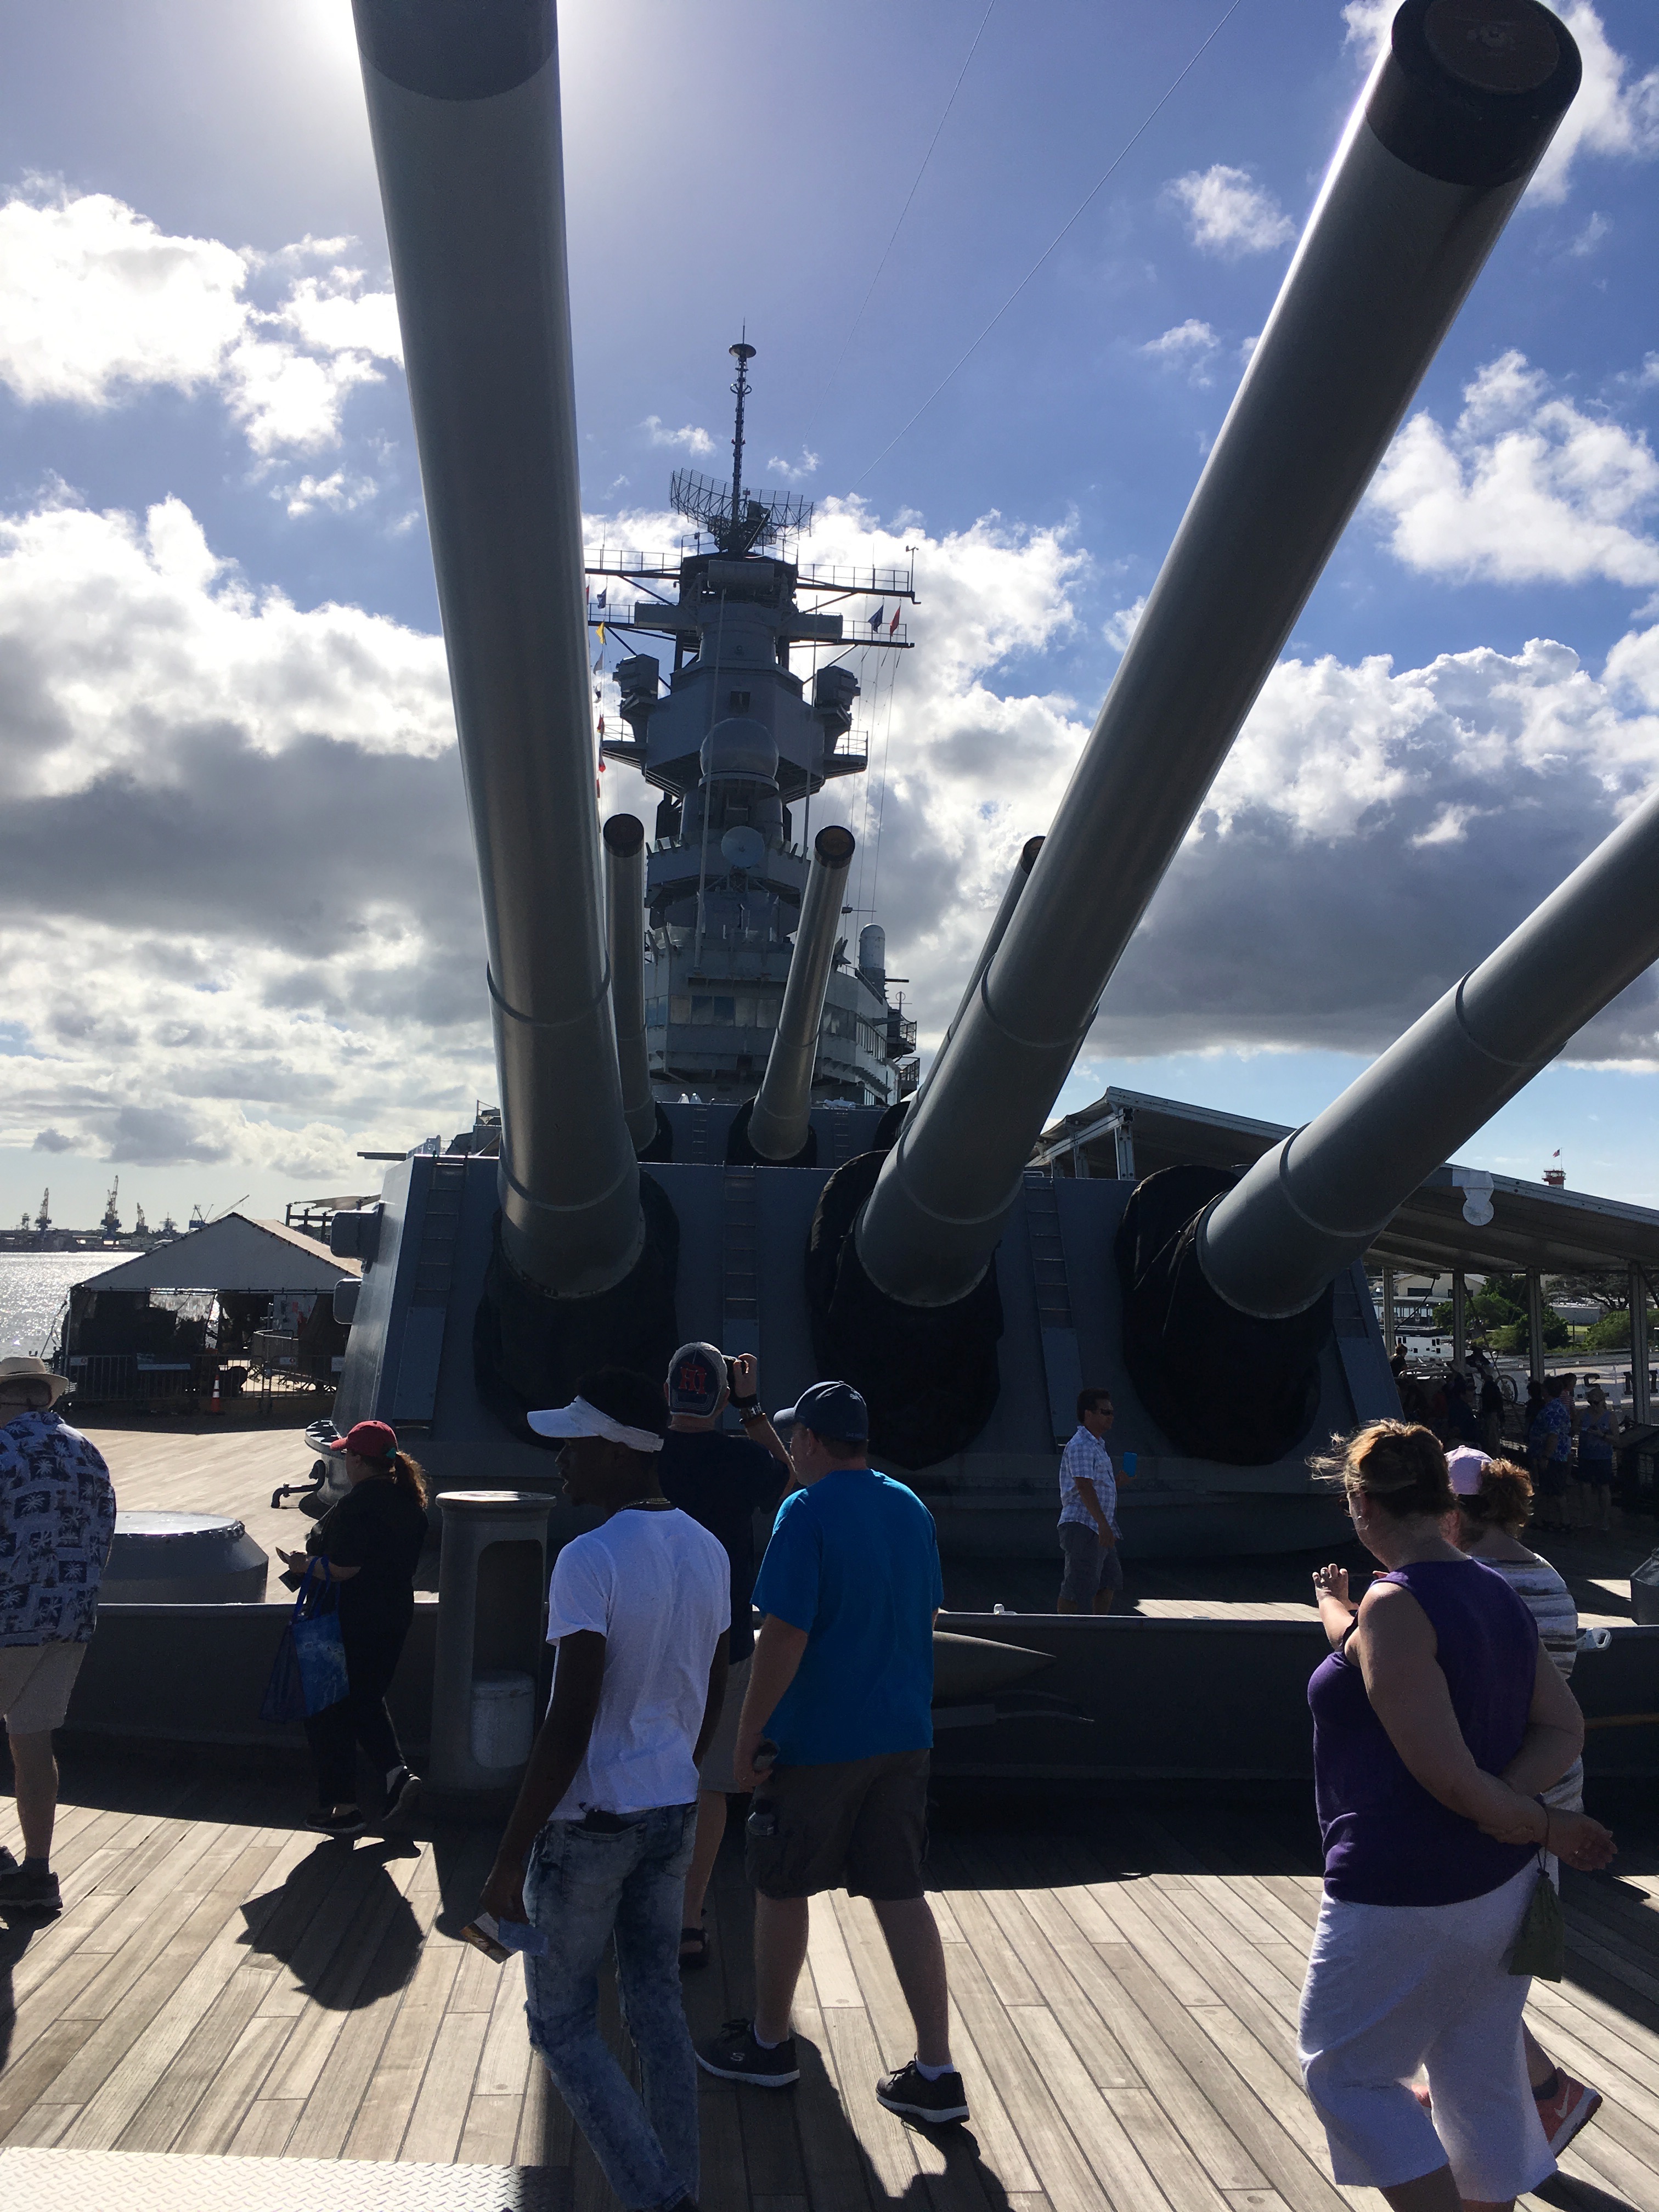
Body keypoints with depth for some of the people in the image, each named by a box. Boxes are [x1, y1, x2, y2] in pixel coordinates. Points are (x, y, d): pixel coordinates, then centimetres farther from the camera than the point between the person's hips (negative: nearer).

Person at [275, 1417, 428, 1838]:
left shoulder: (357, 1505, -22)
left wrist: (303, 1566, -7)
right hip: (393, 1618, 8)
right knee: (367, 1701, 23)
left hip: (349, 1625, -8)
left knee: (329, 1713, 9)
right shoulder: (409, 1500, 3)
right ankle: (396, 1773, 6)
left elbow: (343, 1570, -25)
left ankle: (342, 1807, 15)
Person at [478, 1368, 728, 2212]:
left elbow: (568, 1726, -23)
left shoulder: (590, 1559, -22)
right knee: (660, 2011, 18)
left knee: (562, 2022, 12)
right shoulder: (708, 1551, 1)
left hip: (590, 1821, -6)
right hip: (673, 1811, 7)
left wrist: (509, 1860, -14)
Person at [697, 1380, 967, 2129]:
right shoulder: (911, 1509, 5)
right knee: (900, 1892, 13)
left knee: (781, 1888, 14)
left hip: (816, 1739, -6)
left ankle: (768, 2043, 31)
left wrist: (748, 1735, -12)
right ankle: (936, 2074, 15)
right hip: (903, 1735, 6)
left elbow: (784, 1635, -21)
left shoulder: (806, 1513, -17)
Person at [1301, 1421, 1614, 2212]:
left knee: (1347, 2073, 11)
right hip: (1499, 1883, 8)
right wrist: (1512, 1802, -8)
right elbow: (1565, 1726, 5)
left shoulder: (1392, 1607, -23)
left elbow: (1447, 1774, -24)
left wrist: (1543, 1825, -8)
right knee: (1482, 2079, 21)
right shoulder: (1499, 1595, 3)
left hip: (1403, 1893, -8)